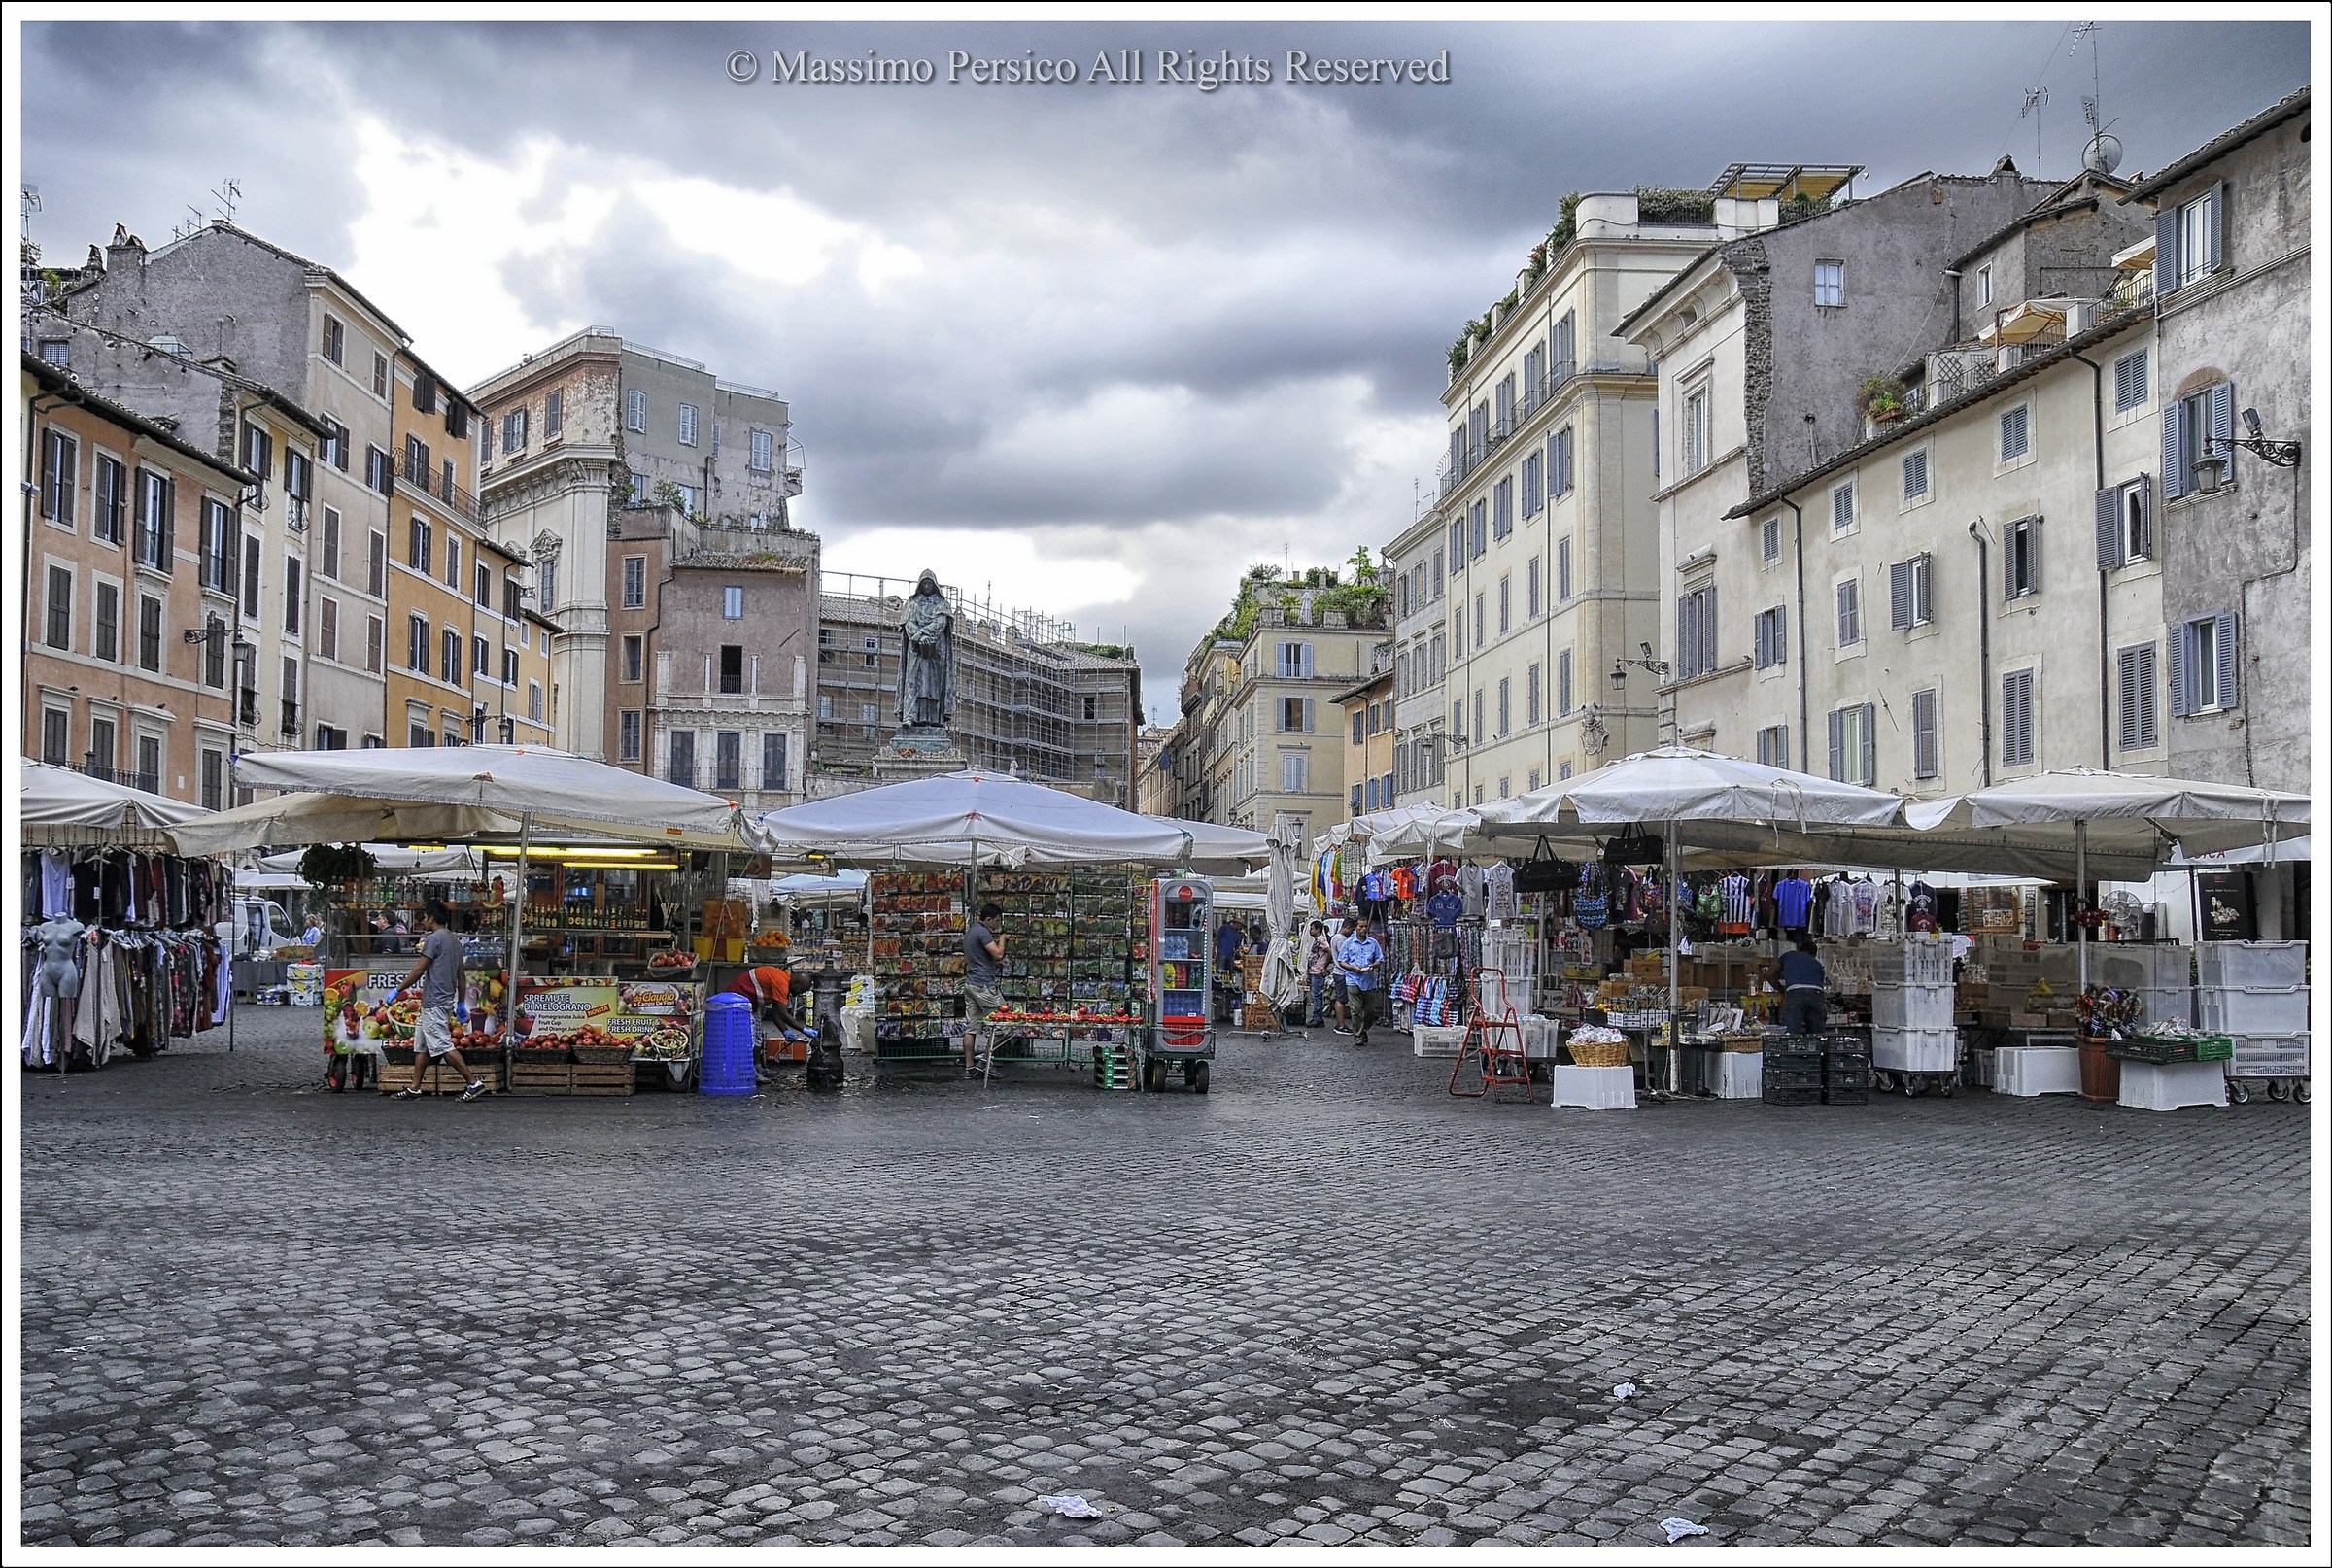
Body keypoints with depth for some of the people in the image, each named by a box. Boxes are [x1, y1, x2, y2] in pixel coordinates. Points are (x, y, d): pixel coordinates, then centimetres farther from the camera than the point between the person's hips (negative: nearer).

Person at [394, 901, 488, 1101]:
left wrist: (398, 990, -4)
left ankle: (474, 1082, -12)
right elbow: (460, 975, 18)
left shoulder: (434, 939, -12)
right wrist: (461, 1004, 22)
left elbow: (419, 971, -13)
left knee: (444, 1046, -10)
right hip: (446, 1000, 10)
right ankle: (414, 1088, 15)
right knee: (421, 1046, 13)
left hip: (434, 1002, -10)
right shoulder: (455, 940, 15)